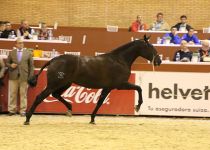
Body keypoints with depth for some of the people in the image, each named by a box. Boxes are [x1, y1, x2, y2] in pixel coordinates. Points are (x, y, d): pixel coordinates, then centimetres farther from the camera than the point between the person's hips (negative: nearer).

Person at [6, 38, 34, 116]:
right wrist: (10, 65, -8)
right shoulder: (11, 53, 10)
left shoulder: (28, 53, 7)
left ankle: (23, 111, 4)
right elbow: (7, 63, 16)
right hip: (13, 77, 1)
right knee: (12, 94, 4)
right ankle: (12, 110, 10)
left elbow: (31, 65, 7)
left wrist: (31, 77, 1)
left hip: (24, 77, -1)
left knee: (23, 94, 0)